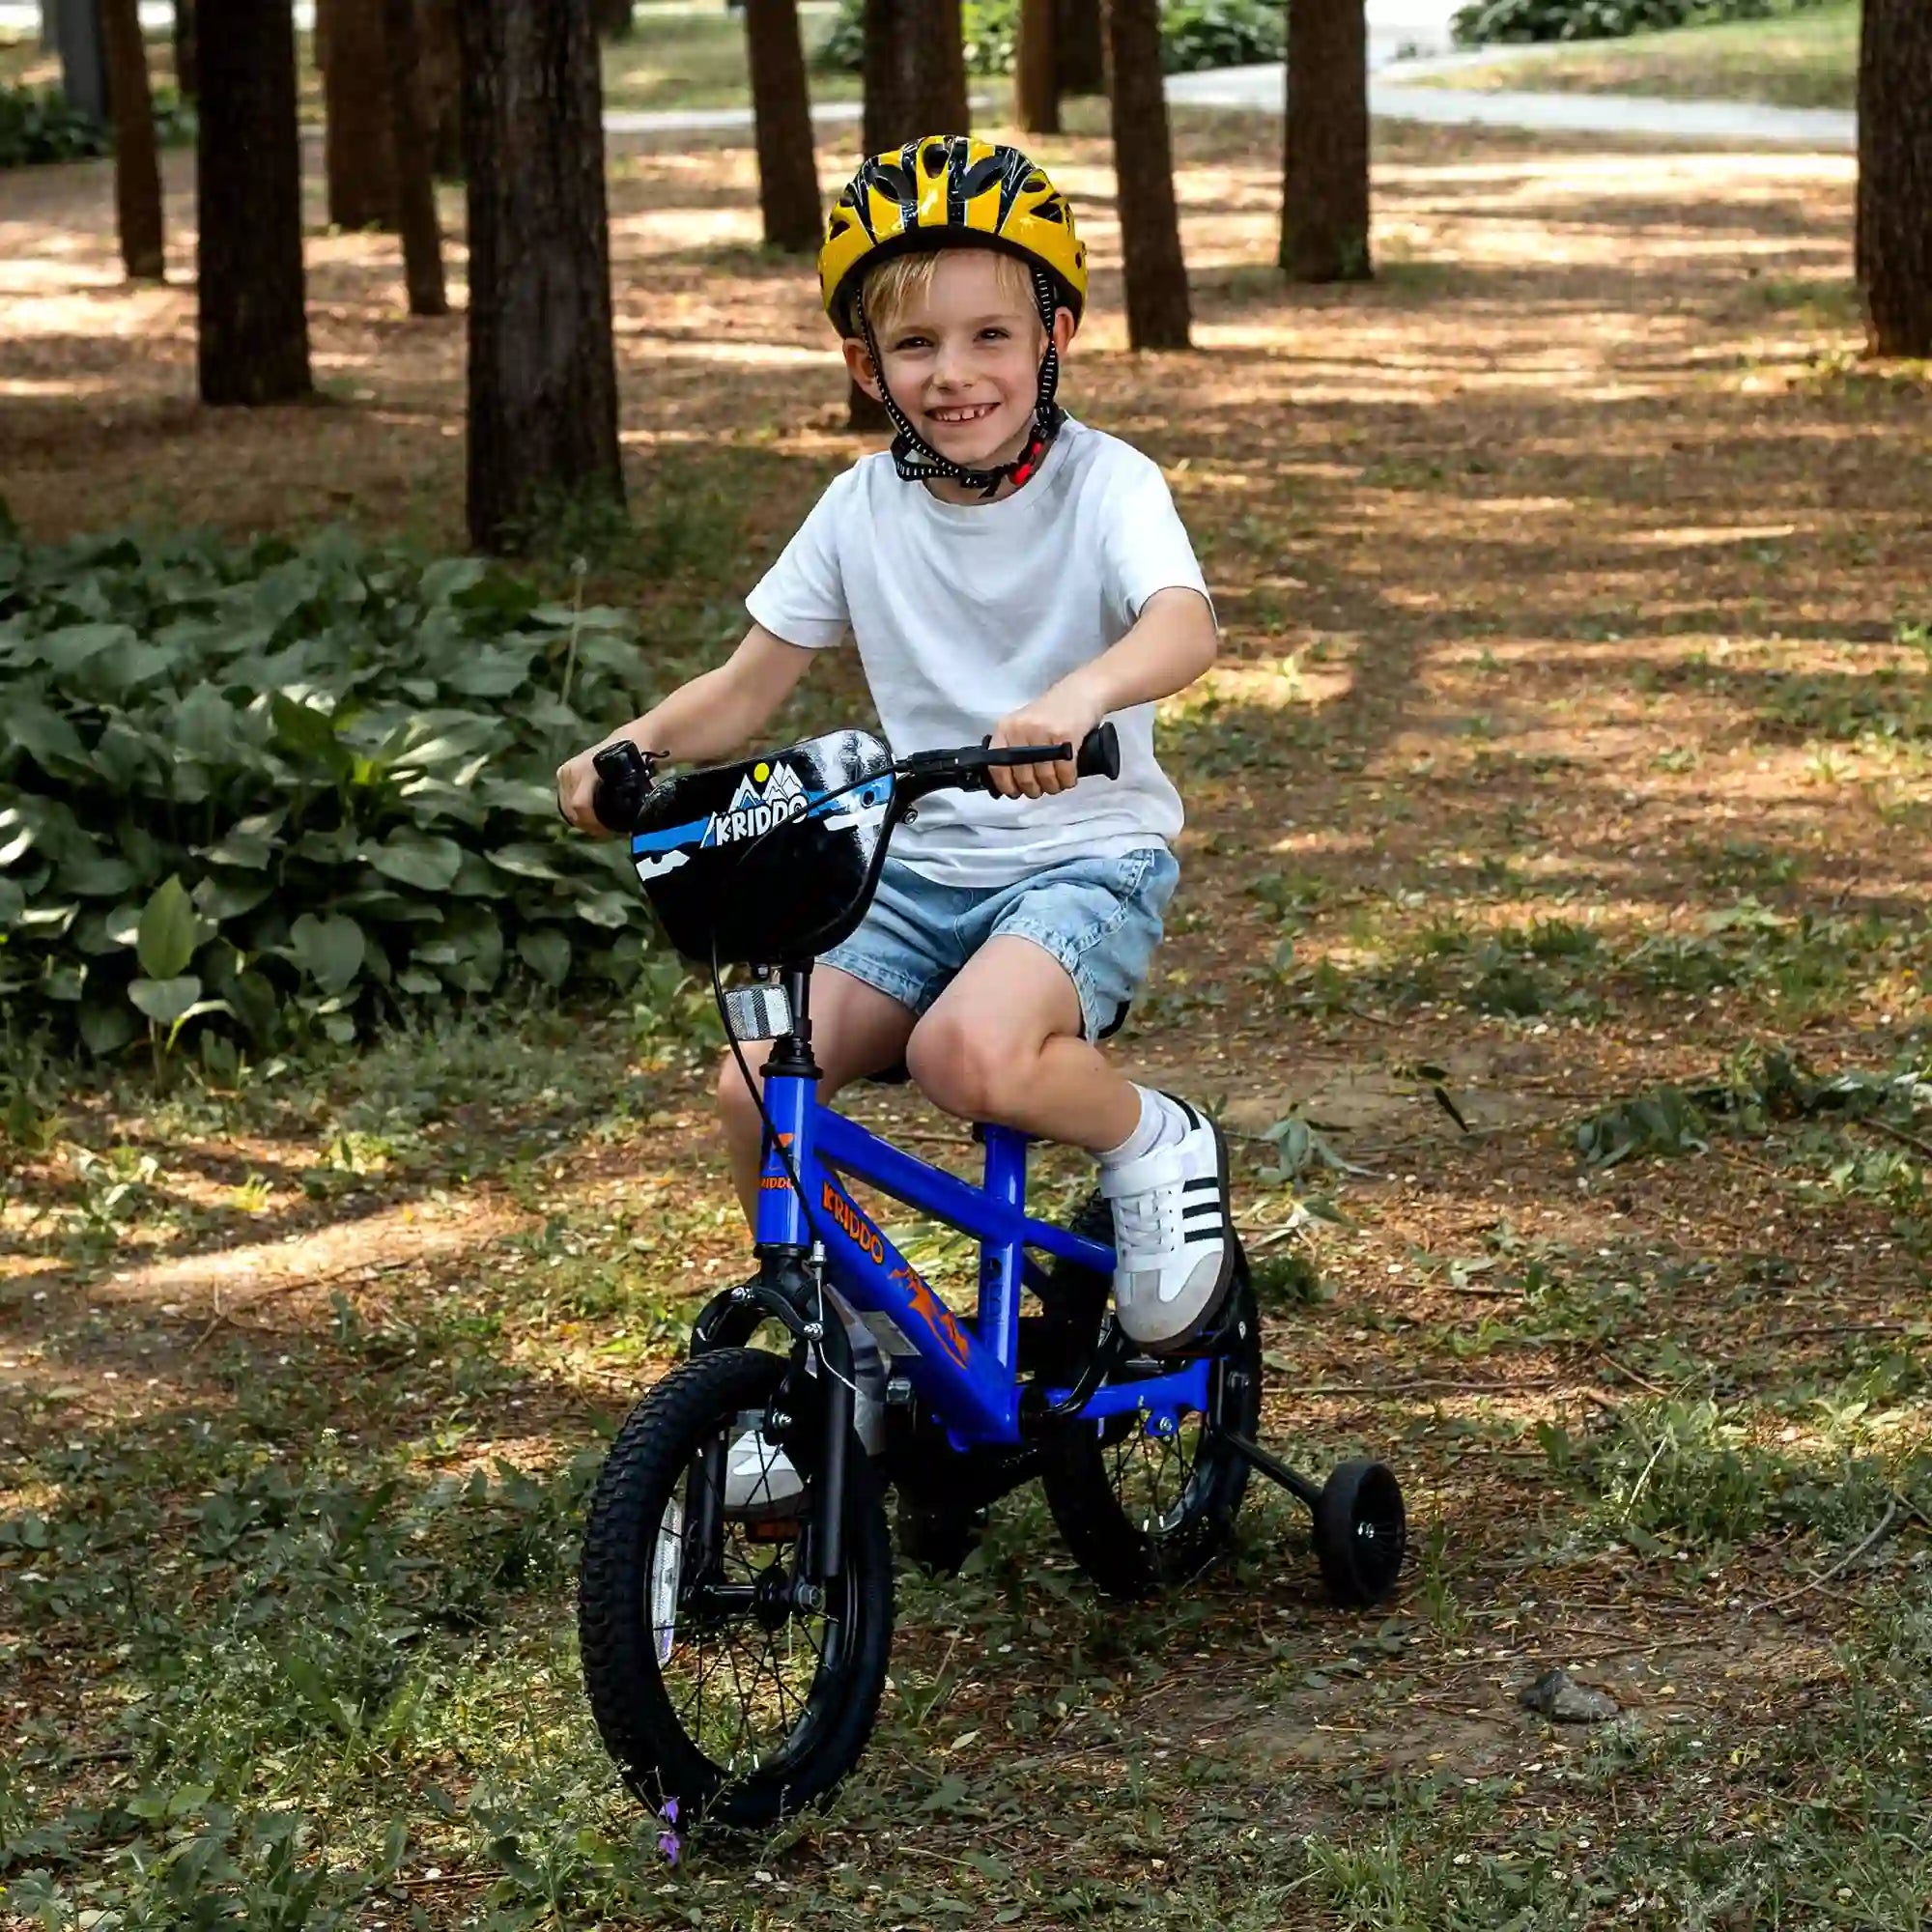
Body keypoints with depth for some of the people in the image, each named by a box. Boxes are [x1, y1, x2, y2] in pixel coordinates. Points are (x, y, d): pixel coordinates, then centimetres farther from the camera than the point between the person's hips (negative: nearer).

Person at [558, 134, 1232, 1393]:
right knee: (753, 1090, -15)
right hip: (919, 869, 5)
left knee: (970, 1054, -34)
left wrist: (1077, 698, -53)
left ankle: (1158, 1148, -3)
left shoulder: (1101, 483, -10)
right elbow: (749, 688, 6)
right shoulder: (863, 509, 2)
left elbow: (1186, 627, -30)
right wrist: (631, 745, -15)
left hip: (1085, 861, -5)